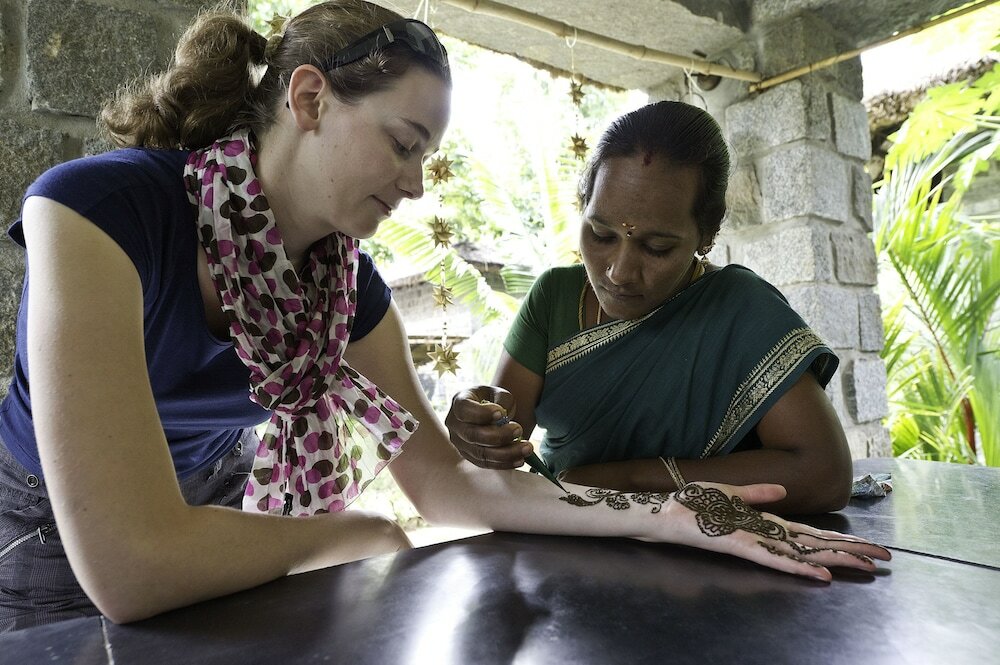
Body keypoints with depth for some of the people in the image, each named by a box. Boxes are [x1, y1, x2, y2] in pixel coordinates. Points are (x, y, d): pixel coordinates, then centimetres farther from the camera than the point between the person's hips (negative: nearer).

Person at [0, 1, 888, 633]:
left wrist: (660, 515, -20)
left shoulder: (349, 282, -11)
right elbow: (135, 565, -36)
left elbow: (443, 479, -11)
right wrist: (363, 535, -19)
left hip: (206, 583, 4)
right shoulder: (97, 206, -29)